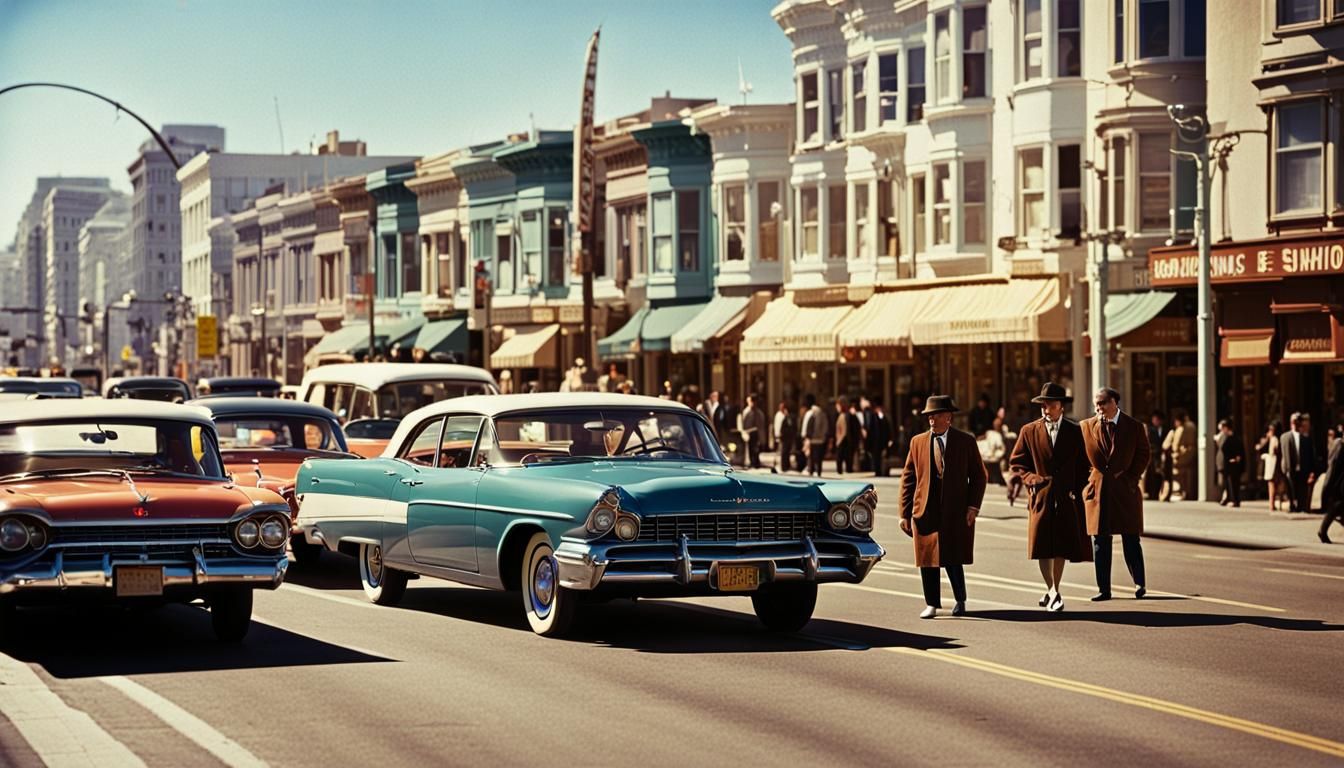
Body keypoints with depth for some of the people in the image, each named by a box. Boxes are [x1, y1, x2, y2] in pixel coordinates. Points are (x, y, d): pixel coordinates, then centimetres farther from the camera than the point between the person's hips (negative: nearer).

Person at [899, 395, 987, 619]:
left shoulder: (966, 442, 3)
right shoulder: (917, 442, 7)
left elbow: (979, 475, 5)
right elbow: (907, 479, 8)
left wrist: (973, 506, -6)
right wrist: (905, 513, 2)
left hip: (956, 513, -2)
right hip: (925, 512, 2)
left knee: (953, 560, -2)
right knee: (927, 561, 3)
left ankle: (960, 600, 21)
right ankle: (932, 604, 16)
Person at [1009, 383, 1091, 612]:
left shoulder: (1075, 432, 6)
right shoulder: (1029, 432, 4)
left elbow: (1083, 465, 11)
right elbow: (1016, 463, 9)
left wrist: (1078, 493, -1)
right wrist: (1031, 478, -8)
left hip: (1067, 498, 1)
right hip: (1041, 497, -1)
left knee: (1062, 547, 4)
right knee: (1042, 546, -9)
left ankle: (1054, 590, 18)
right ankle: (1052, 591, -1)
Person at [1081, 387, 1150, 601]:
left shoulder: (1134, 426, 2)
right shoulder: (1086, 427, 5)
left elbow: (1143, 455, 5)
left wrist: (1132, 478, -3)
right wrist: (1086, 479, 0)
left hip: (1125, 489, -1)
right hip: (1097, 489, 1)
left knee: (1131, 540, 1)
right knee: (1099, 541, 3)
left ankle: (1139, 583, 17)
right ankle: (1103, 589, 9)